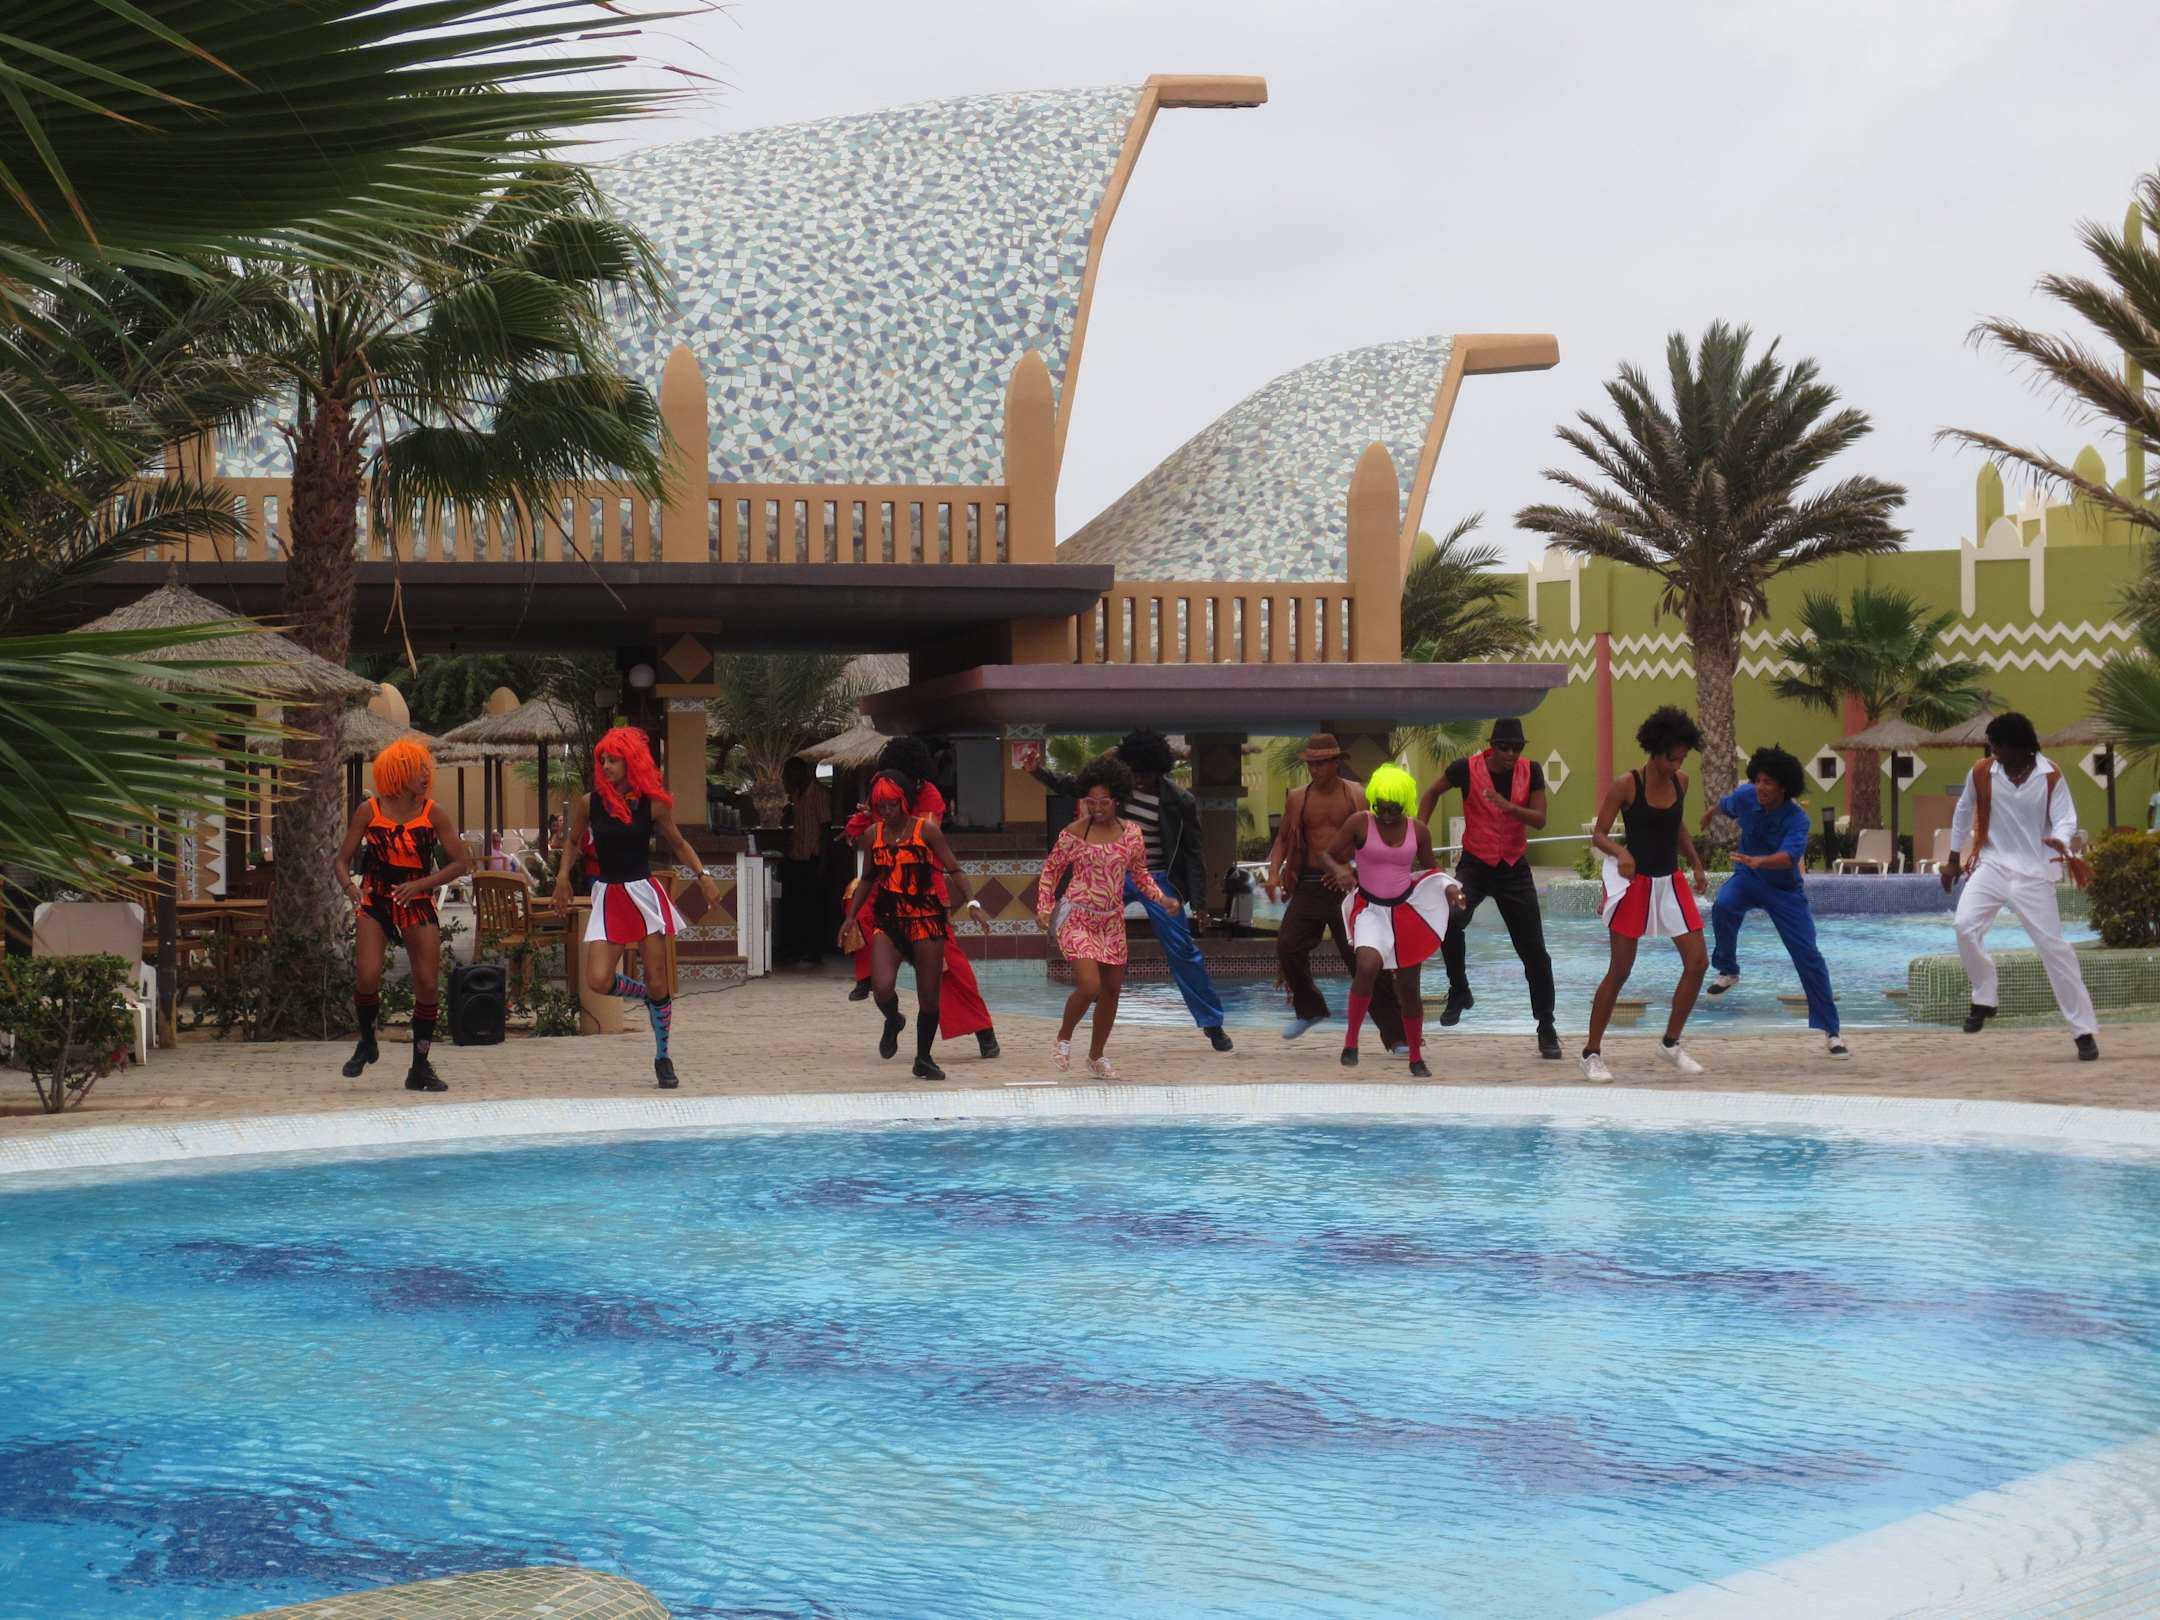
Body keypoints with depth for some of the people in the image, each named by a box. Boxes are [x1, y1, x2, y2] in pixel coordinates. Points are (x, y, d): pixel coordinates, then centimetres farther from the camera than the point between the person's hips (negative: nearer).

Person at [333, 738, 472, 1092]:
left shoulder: (433, 813, -2)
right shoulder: (370, 810, -3)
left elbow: (461, 863, -4)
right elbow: (343, 858, 1)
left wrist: (420, 884, -15)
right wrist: (348, 886, -19)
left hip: (417, 903, 1)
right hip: (374, 903, -1)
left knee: (428, 984, -4)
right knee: (367, 977, -18)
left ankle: (420, 1066, 9)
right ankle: (367, 1043, 11)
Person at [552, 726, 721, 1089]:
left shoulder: (653, 804, -3)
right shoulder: (589, 803, -1)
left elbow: (678, 844, 10)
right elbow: (573, 842, 15)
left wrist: (703, 874, -2)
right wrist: (563, 874, 0)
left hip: (645, 894, -1)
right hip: (608, 897, 1)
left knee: (658, 984, 1)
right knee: (598, 980, -15)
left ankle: (662, 1058, 19)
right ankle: (648, 997, 18)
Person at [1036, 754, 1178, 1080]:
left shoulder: (1132, 833, 1)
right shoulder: (1074, 833, -8)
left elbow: (1140, 874, 13)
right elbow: (1051, 870, 1)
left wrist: (1162, 898, -1)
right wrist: (1044, 907, -10)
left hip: (1112, 921, 5)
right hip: (1077, 918, -5)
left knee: (1112, 990, 9)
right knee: (1089, 986, -19)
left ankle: (1096, 1056, 26)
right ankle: (1063, 1038, 8)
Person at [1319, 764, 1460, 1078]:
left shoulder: (1417, 831, -1)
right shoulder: (1360, 823, -9)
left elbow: (1431, 868, 13)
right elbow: (1327, 855, -3)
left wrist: (1448, 886, -8)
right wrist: (1339, 871, -24)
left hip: (1405, 910, 3)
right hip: (1370, 909, -3)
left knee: (1408, 987, 10)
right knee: (1367, 966, -31)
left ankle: (1416, 1058, 27)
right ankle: (1351, 1040, -17)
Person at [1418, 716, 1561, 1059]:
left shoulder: (1531, 771, -5)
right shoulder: (1467, 769, -10)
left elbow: (1539, 819, -10)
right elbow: (1433, 793, 7)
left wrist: (1508, 806, -28)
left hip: (1515, 867, 2)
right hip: (1475, 864, -2)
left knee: (1534, 951, 2)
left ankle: (1546, 1027, 14)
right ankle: (1459, 992, -8)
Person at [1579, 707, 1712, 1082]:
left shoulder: (1680, 782, 4)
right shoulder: (1626, 786, -13)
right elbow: (1598, 834, -12)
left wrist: (1696, 866, 13)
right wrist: (1620, 853, -31)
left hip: (1671, 882, 6)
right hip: (1636, 883, -6)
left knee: (1697, 962, -1)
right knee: (1620, 970, -3)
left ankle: (1671, 1043, 15)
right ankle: (1591, 1053, 8)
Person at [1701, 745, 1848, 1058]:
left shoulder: (1797, 819, -28)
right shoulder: (1745, 796, -15)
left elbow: (1789, 856, -47)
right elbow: (1726, 805, 12)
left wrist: (1759, 861, -67)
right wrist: (1711, 812, 34)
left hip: (1785, 889, -2)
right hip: (1748, 878, 2)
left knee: (1808, 956, -7)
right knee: (1723, 906, -33)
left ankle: (1830, 1032, 2)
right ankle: (1727, 970, -8)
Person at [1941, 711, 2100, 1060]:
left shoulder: (2050, 778, -9)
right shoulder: (1981, 773, -4)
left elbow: (2066, 818, -13)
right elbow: (1963, 812, 12)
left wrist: (2059, 841, -38)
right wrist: (1954, 859, 17)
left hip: (2034, 873, -2)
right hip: (1992, 865, 2)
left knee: (2054, 947, -2)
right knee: (1965, 926, -23)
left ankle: (2085, 1031, 4)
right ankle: (1984, 999, 0)